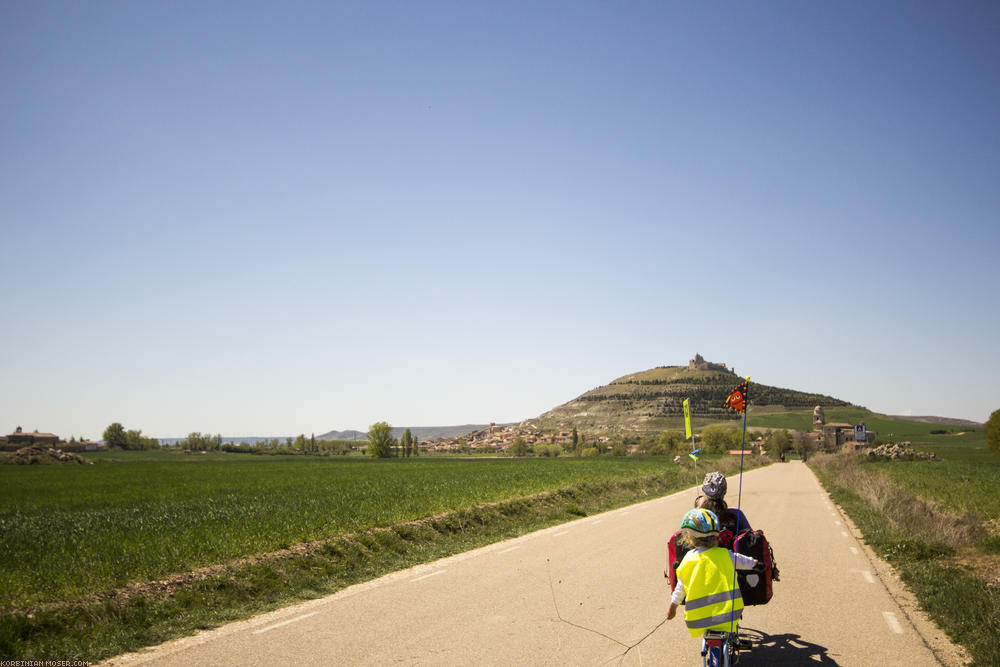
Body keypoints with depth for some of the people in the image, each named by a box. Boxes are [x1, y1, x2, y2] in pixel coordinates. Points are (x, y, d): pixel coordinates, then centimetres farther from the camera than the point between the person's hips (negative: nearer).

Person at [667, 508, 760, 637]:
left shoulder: (689, 559, -2)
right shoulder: (724, 554, 3)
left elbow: (681, 587, 8)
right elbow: (740, 561, 24)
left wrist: (673, 606, 24)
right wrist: (754, 563, 47)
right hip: (727, 616, 2)